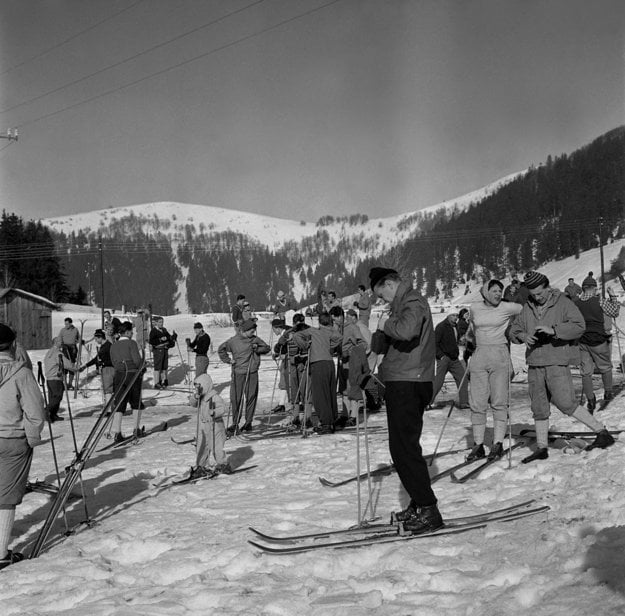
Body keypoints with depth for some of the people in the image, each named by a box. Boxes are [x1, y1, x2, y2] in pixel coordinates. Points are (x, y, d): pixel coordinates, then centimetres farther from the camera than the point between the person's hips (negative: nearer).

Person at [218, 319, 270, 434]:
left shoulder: (255, 339, 3)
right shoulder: (233, 341, 0)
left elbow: (267, 348, 10)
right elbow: (221, 350, 14)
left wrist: (257, 349, -7)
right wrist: (228, 360, 3)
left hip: (252, 373, 1)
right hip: (238, 373, -1)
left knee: (251, 397, 3)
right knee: (235, 399, 0)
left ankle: (248, 422, 14)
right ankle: (235, 423, 11)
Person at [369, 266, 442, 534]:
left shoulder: (413, 303, -11)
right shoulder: (407, 303, 20)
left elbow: (406, 331, -31)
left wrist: (386, 324, -15)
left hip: (407, 384, -11)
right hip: (403, 383, 11)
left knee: (404, 448, -9)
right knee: (405, 446, 15)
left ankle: (428, 509, -6)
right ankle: (419, 505, 22)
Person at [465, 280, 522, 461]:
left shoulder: (507, 308, -2)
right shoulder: (474, 308, 8)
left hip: (500, 358, -2)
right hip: (479, 357, 3)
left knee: (499, 402, -3)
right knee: (477, 403, 0)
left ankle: (498, 444, 4)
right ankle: (478, 445, 6)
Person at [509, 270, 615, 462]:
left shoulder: (563, 303, -4)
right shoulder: (527, 308, 11)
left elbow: (579, 326, -15)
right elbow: (514, 330, 15)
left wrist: (553, 330, -24)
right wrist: (523, 336, -8)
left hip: (556, 363, -5)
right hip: (534, 365, 6)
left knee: (566, 403, -13)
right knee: (539, 408, 9)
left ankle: (602, 433, -3)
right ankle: (542, 448, 19)